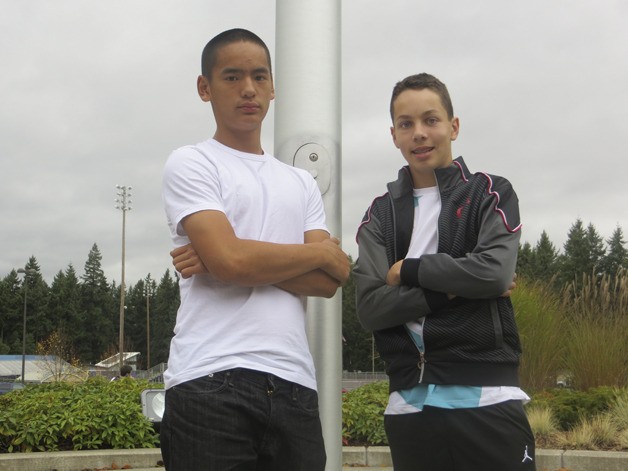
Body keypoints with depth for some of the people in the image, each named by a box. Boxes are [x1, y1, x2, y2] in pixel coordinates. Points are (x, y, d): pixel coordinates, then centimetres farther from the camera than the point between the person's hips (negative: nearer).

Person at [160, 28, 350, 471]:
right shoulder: (190, 164, 3)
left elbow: (328, 282, 4)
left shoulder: (302, 183, 18)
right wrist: (323, 253, 2)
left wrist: (229, 260, -8)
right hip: (210, 383, -4)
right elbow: (230, 259, -12)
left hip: (294, 383, 5)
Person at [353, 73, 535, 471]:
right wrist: (452, 289, -10)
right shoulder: (381, 215, 11)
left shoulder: (491, 194, 5)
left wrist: (407, 271, -5)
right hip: (409, 404, 3)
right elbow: (370, 307, -1)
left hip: (487, 398, -2)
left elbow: (493, 271, -12)